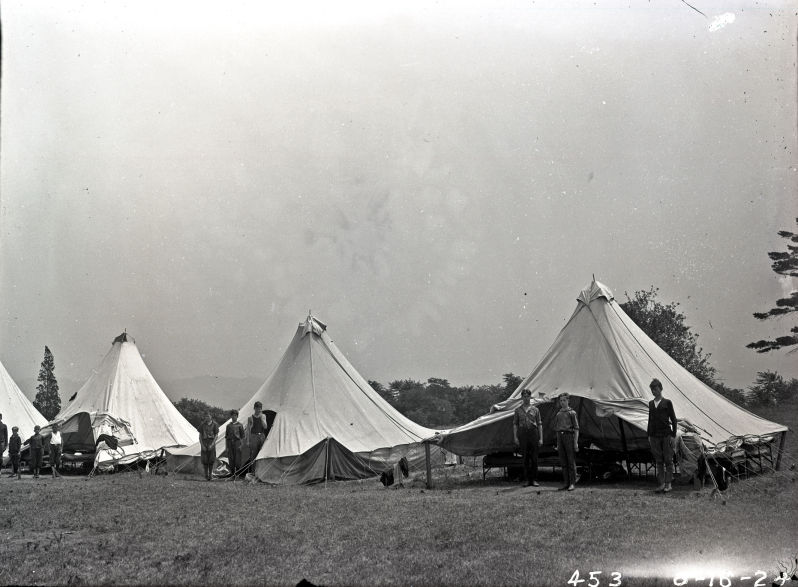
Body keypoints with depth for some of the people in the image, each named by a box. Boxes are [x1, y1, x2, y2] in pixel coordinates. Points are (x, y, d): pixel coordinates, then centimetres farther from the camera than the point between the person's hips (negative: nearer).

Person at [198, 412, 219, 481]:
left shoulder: (215, 424, -2)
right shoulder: (202, 424, 2)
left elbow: (216, 436, -3)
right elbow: (200, 435, 3)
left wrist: (212, 445, -14)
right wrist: (202, 445, -8)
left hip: (211, 443, -1)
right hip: (204, 442, 1)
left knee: (211, 459, -4)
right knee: (204, 459, -1)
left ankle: (210, 474, 6)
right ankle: (206, 474, 13)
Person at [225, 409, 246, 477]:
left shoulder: (240, 425, 3)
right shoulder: (229, 425, 12)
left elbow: (243, 436, 2)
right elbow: (226, 437, 13)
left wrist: (241, 444, -6)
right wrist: (226, 446, 6)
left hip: (237, 442, -3)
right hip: (230, 443, 3)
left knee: (237, 459, -5)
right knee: (231, 459, 3)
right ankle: (232, 474, 10)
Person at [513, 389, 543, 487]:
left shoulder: (535, 410, 8)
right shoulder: (518, 410, 9)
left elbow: (539, 424, 7)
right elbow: (515, 424, 7)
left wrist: (541, 438, 1)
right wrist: (515, 437, -2)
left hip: (533, 433, 0)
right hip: (523, 434, 0)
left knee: (534, 457, -1)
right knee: (525, 458, 3)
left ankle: (534, 480, 5)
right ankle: (527, 480, 8)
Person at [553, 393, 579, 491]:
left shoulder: (572, 413, 1)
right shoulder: (558, 414, 17)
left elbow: (576, 428, -4)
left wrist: (576, 442, -12)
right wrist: (557, 443, 15)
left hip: (569, 436, -6)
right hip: (560, 438, 6)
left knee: (571, 461, -4)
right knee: (563, 462, 5)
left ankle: (572, 484, -4)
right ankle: (566, 484, 8)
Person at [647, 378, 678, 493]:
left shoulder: (667, 402, -1)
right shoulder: (651, 403, 12)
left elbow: (673, 419, 0)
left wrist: (673, 435, -5)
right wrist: (649, 435, 13)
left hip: (666, 435, -4)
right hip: (654, 436, 4)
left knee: (668, 460, 0)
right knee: (658, 461, 6)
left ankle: (668, 484, 5)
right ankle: (661, 484, 9)